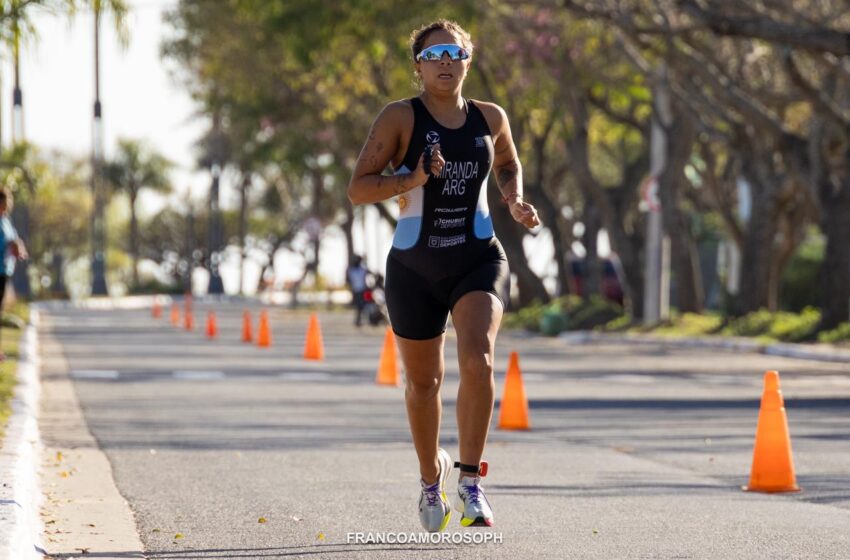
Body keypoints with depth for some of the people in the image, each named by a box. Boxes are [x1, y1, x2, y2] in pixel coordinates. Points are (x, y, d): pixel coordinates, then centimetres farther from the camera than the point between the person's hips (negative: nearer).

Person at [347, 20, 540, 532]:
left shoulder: (490, 118, 3)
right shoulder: (399, 118, -7)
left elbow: (509, 166, 24)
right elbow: (357, 189, -10)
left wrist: (517, 203, 4)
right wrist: (412, 180, -25)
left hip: (479, 261, 0)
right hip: (415, 268, 0)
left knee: (478, 360, -25)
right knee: (423, 381, 13)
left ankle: (471, 484, -18)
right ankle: (432, 476, 40)